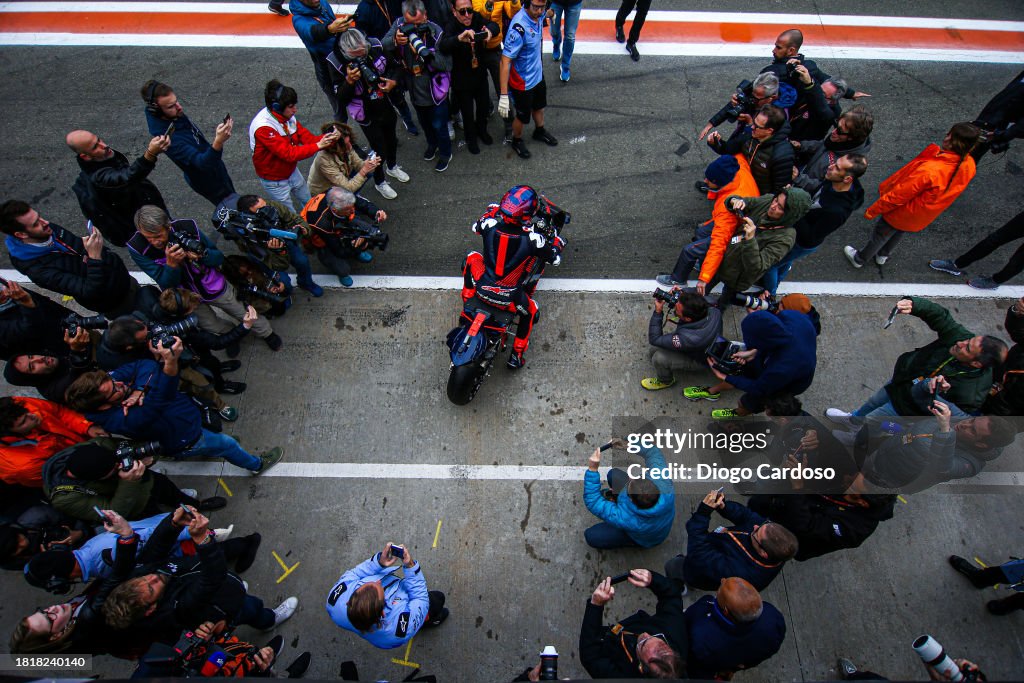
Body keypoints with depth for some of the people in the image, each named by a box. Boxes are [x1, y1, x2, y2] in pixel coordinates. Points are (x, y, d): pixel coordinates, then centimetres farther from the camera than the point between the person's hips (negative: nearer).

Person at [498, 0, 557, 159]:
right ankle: (517, 141, 42)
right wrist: (503, 95, -36)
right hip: (523, 82, -7)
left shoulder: (538, 15, -12)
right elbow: (505, 61, -34)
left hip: (538, 74, 7)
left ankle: (539, 131, 55)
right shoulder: (518, 27, -33)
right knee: (523, 116, 13)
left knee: (539, 107, 28)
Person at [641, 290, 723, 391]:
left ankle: (666, 381, 11)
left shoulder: (688, 338, -48)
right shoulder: (713, 311, -31)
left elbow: (654, 339, -34)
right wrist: (681, 295, -23)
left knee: (659, 358, -20)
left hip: (698, 359, -6)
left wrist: (658, 312, -34)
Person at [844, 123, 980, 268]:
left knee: (879, 235, 20)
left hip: (902, 214, -6)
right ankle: (882, 256, 57)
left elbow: (898, 195, -30)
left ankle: (859, 259, 44)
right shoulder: (969, 165, -18)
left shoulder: (930, 170, -41)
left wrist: (872, 211, -17)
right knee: (898, 233, 33)